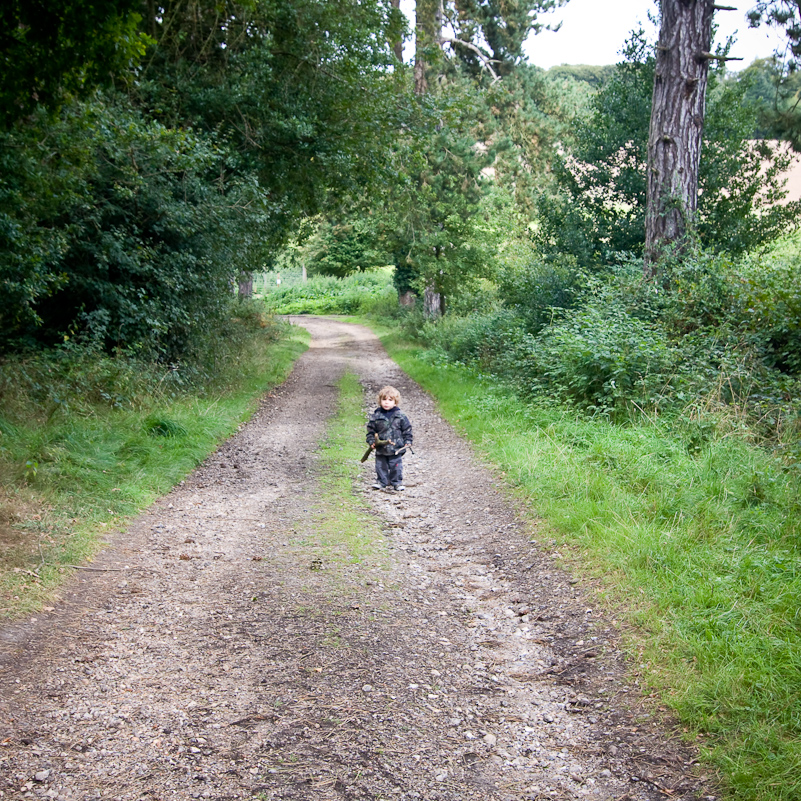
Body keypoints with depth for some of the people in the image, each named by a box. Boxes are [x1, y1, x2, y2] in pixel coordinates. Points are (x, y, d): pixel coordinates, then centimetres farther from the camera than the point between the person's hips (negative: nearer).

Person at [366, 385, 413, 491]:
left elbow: (407, 430, 6)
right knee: (381, 466, 8)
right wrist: (371, 441, -3)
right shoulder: (376, 416, 0)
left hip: (396, 450, -1)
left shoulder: (400, 416, -1)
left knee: (396, 466, 4)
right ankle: (381, 482, 21)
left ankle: (397, 483, 17)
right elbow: (370, 430, 7)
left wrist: (407, 441, 0)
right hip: (381, 449, 1)